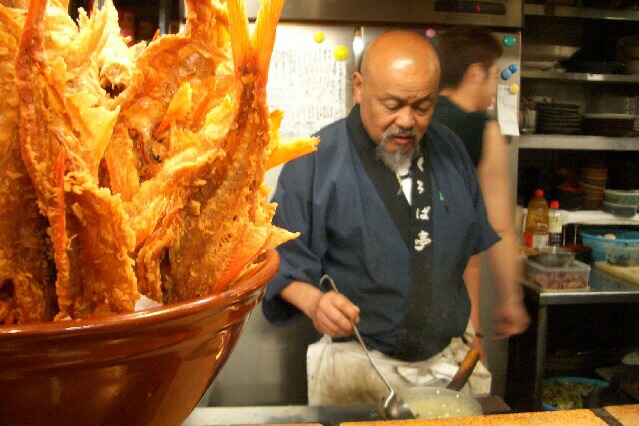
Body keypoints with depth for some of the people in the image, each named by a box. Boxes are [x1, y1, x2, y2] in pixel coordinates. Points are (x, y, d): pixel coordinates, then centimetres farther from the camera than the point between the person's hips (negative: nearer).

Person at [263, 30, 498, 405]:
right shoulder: (315, 163, -12)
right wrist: (315, 302, -28)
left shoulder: (451, 150, 3)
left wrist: (475, 333, 9)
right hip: (356, 364, -4)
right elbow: (285, 262, -9)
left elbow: (474, 250, 11)